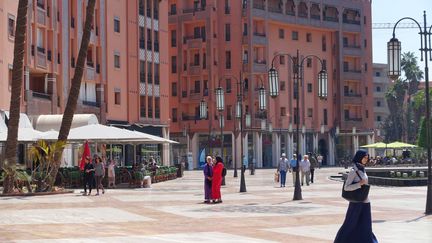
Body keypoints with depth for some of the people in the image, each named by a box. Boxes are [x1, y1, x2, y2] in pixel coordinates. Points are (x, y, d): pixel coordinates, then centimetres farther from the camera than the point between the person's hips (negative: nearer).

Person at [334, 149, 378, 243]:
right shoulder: (354, 171, -13)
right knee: (350, 225, 3)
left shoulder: (362, 169, 9)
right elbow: (346, 187, -16)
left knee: (365, 226, 6)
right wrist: (359, 184, -25)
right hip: (356, 202, -7)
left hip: (365, 202, 7)